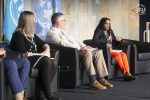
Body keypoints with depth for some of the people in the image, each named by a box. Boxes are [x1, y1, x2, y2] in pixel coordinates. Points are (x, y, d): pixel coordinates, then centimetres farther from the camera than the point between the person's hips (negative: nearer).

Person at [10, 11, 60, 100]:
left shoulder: (31, 34, 18)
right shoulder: (18, 35, -8)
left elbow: (43, 43, 23)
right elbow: (23, 54, -18)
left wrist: (47, 48, -2)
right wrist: (41, 54, -15)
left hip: (35, 59, 8)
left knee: (54, 65, -22)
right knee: (46, 61, -31)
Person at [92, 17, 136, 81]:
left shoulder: (110, 31, 18)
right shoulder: (99, 31, -4)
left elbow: (114, 40, 27)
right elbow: (94, 41, -20)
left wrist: (117, 39, 2)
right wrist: (106, 40, -23)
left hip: (111, 49, 7)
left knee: (123, 54, -20)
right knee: (117, 55, -29)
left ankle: (128, 73, -30)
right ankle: (124, 74, -28)